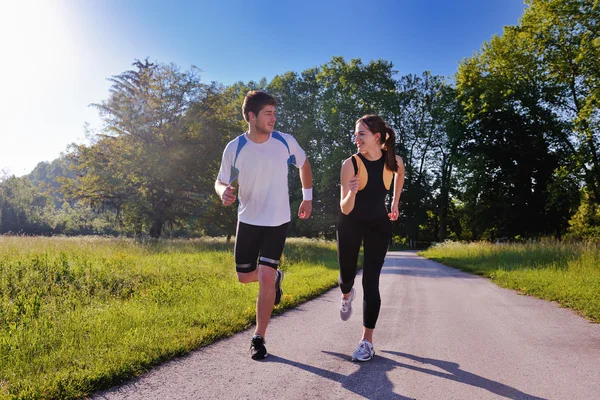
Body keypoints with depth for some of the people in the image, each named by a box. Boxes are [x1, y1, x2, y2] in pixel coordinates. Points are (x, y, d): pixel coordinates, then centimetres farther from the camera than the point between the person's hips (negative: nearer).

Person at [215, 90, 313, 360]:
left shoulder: (286, 142, -9)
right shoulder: (234, 148, -11)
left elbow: (304, 164, 11)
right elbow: (221, 181, 0)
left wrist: (307, 198, 8)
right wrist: (223, 192, -24)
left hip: (277, 222, -1)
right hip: (247, 221, 2)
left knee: (265, 278, -10)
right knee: (244, 276, 10)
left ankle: (259, 339, 6)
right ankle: (275, 277, 45)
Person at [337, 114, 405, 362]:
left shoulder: (393, 161, -13)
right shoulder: (351, 164, -20)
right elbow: (345, 209, -22)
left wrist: (395, 203, 13)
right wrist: (351, 193, -42)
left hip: (379, 225, 1)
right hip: (351, 224, 0)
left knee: (371, 282, -6)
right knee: (347, 275, 11)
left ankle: (367, 341, 3)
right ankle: (347, 295, 51)